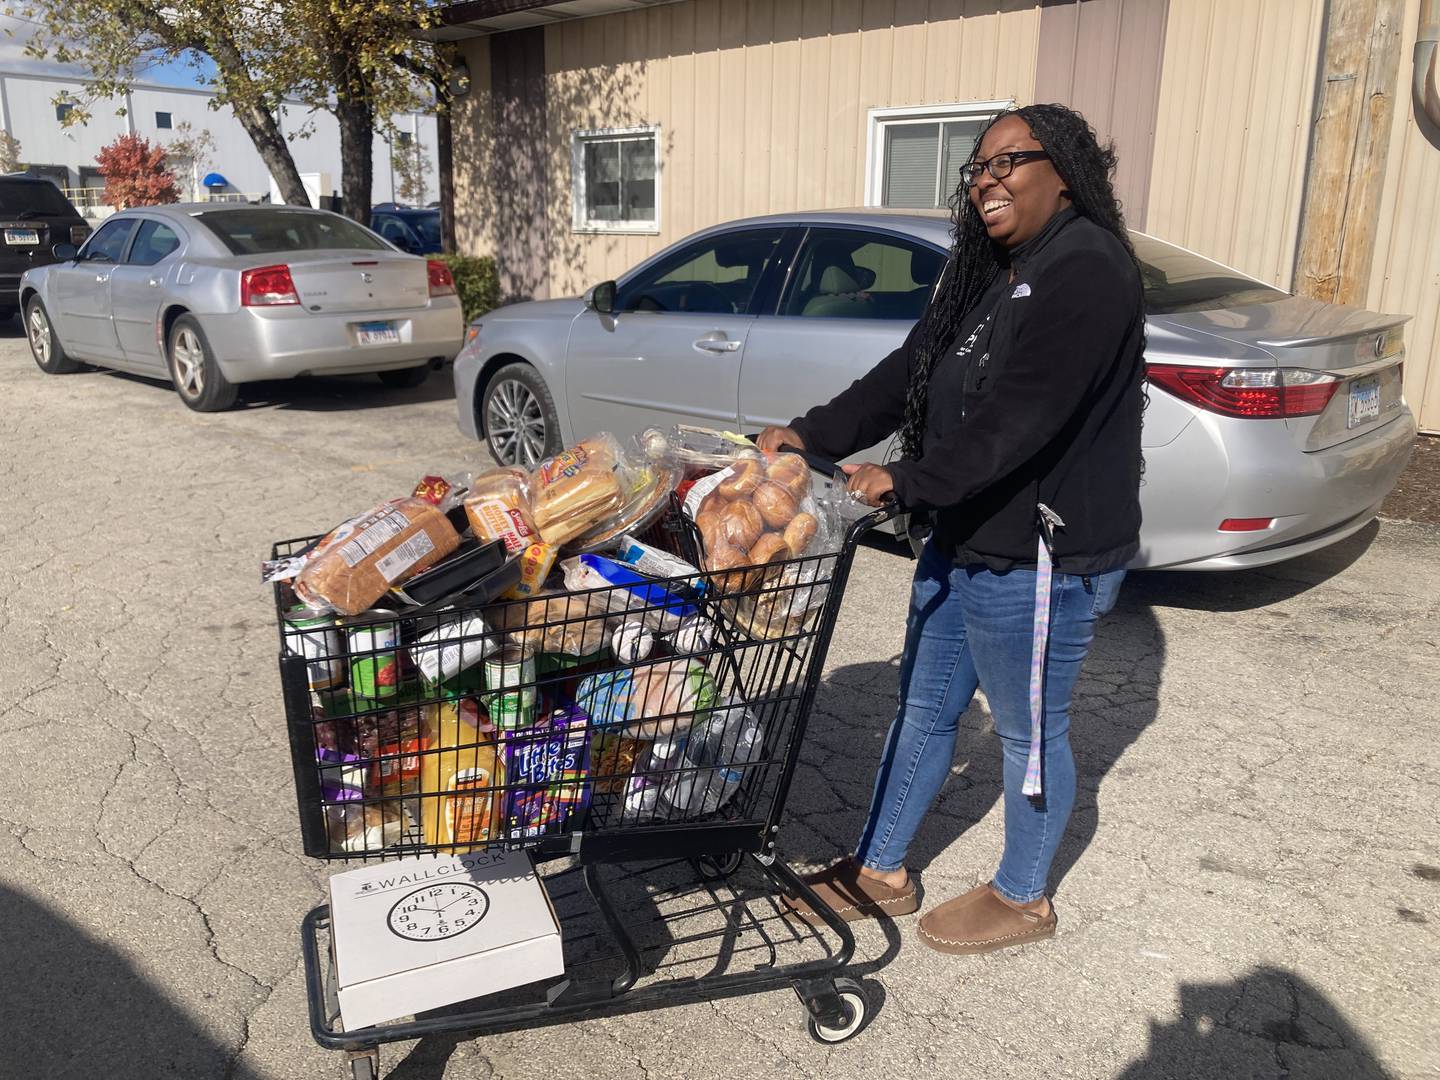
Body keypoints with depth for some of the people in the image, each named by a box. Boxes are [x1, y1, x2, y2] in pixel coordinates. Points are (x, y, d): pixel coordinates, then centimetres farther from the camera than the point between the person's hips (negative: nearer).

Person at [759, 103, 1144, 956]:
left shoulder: (1086, 272, -18)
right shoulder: (996, 274, 13)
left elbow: (1019, 417, -27)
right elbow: (911, 371, 8)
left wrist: (907, 480, -23)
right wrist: (813, 434, -3)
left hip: (1042, 558, -9)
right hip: (965, 541, 9)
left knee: (1030, 733, 10)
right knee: (924, 710, 17)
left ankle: (1022, 899, 33)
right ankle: (880, 873, 34)